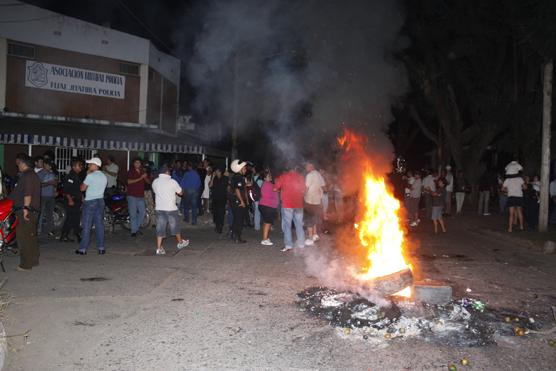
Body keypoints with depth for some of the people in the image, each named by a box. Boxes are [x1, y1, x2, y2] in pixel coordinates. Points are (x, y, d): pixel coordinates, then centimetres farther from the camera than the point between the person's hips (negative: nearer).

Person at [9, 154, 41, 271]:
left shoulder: (26, 175, -13)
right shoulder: (33, 174, 19)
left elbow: (27, 193, -23)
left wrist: (25, 208, -26)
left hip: (25, 211, -10)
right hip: (33, 210, 10)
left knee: (23, 237, -7)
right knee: (31, 236, 16)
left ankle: (26, 264, -4)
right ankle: (34, 260, 24)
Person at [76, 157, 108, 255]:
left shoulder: (90, 176, -14)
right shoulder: (104, 176, 9)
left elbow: (82, 188, -9)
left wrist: (87, 175, -1)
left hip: (90, 202, -6)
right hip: (100, 201, 6)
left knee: (87, 226, -1)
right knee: (99, 225, 7)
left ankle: (83, 249, 2)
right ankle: (101, 248, 8)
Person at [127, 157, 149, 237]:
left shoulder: (143, 172, 11)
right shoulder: (130, 172, -2)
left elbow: (148, 182, 11)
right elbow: (129, 181, -16)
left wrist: (145, 177, -10)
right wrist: (140, 178, -20)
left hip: (141, 196, 4)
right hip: (132, 196, -4)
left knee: (142, 213, 5)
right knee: (133, 214, -2)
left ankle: (137, 228, 21)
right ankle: (134, 231, 5)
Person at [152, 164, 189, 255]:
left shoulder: (155, 182, 1)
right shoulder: (172, 182, -12)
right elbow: (180, 193, -3)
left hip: (159, 208, 4)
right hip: (171, 208, -3)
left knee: (160, 228, 6)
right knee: (175, 226, 15)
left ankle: (159, 248, 4)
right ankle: (180, 243, 32)